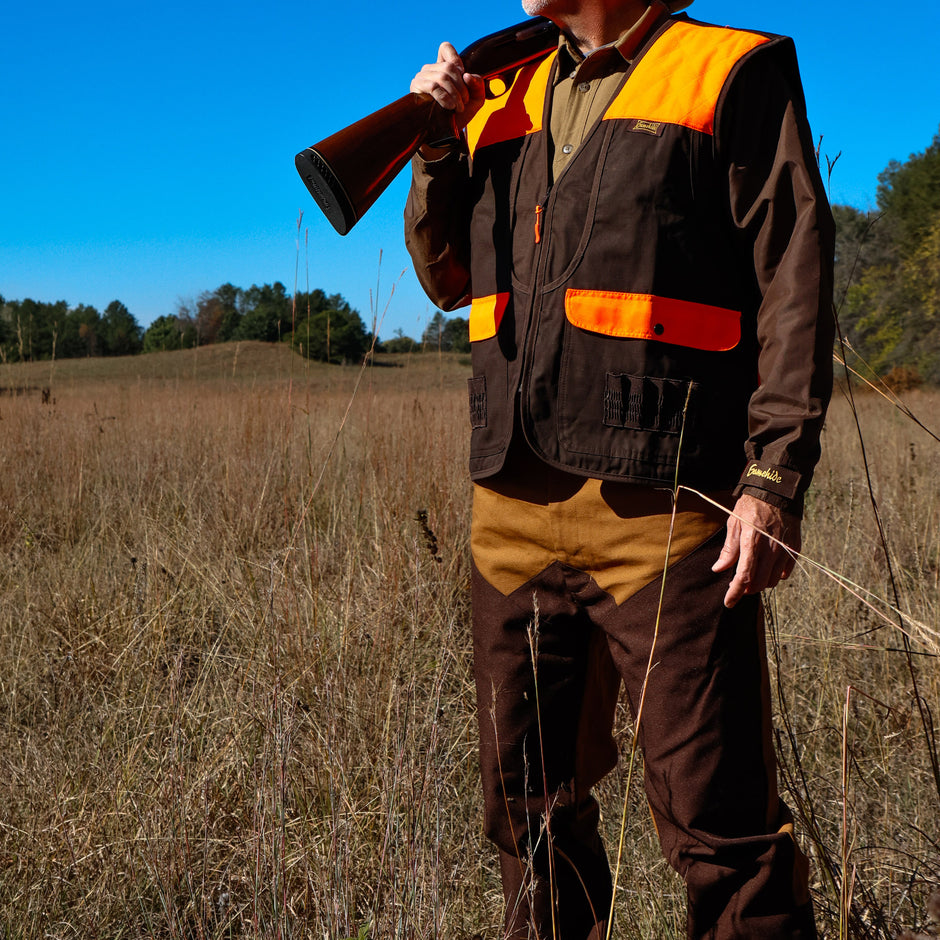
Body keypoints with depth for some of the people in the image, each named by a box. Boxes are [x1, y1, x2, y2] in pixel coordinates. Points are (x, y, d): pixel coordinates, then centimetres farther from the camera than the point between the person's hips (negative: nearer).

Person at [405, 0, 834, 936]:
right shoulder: (506, 99, 19)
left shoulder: (737, 75, 2)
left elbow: (794, 283, -5)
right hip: (515, 501, 6)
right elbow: (448, 277, 24)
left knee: (714, 816, -4)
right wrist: (437, 146, 9)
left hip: (661, 507, -6)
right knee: (529, 803, 14)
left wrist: (776, 478, -13)